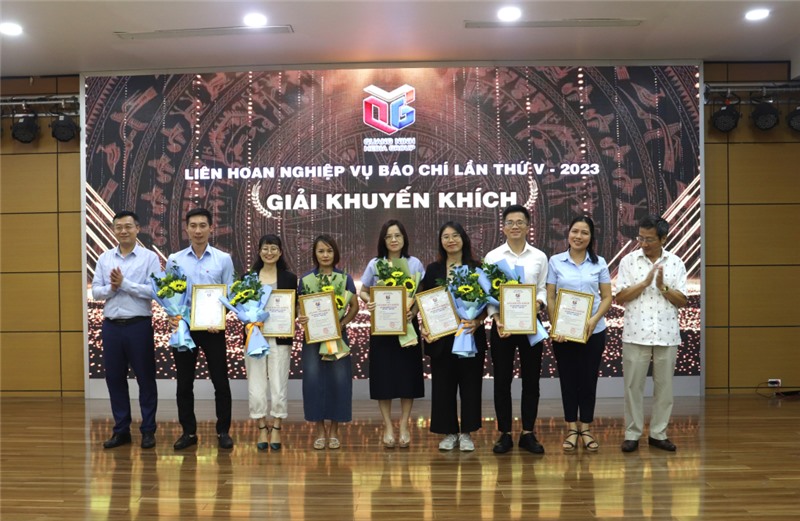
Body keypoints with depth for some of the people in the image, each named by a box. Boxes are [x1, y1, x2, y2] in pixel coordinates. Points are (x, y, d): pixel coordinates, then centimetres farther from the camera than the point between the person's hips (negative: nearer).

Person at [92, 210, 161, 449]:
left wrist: (124, 284, -16)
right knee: (114, 378, 10)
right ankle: (121, 430, 22)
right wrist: (110, 288, -14)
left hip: (139, 325, -4)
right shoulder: (104, 258, 9)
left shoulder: (149, 257, -4)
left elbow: (155, 290, -14)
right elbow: (95, 291, 6)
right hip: (111, 326, 4)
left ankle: (148, 430, 15)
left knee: (145, 378, 4)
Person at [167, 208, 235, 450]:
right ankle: (189, 432, 21)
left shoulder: (223, 259, 0)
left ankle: (223, 431, 16)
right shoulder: (174, 259, 4)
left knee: (220, 382, 3)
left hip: (213, 328, -1)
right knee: (184, 383, 8)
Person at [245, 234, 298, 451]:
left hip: (280, 338, -1)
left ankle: (276, 430, 17)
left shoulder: (290, 278, 4)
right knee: (256, 389, 2)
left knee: (278, 387, 1)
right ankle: (262, 429, 19)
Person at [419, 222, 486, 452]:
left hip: (471, 336, -1)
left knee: (470, 384, 5)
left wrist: (478, 322, -17)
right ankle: (449, 432, 20)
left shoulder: (477, 268, 1)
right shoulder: (433, 270, 7)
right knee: (443, 385, 6)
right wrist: (424, 327, -8)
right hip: (441, 337, 2)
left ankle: (466, 433, 19)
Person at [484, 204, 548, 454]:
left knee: (531, 379, 6)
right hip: (502, 325, -1)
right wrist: (497, 319, -14)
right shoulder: (492, 256, 2)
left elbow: (543, 289, 6)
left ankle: (528, 434, 18)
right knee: (502, 380, 5)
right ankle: (505, 434, 15)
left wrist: (539, 303, -16)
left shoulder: (539, 257, 6)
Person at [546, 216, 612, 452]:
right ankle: (571, 429, 17)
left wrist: (594, 320, -14)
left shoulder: (599, 263, 2)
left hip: (593, 331, 1)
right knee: (568, 379, 6)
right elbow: (550, 298, 0)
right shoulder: (555, 261, 0)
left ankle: (586, 429, 18)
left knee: (588, 379, 7)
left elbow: (607, 298, 2)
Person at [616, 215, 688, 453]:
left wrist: (663, 287, -14)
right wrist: (645, 282, -15)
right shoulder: (628, 261, 1)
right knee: (633, 385, 2)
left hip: (667, 335, 2)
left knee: (664, 386, 8)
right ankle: (632, 434, 13)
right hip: (636, 334, -1)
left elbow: (682, 301, 3)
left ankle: (658, 433, 20)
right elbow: (620, 297, -5)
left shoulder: (675, 263, 5)